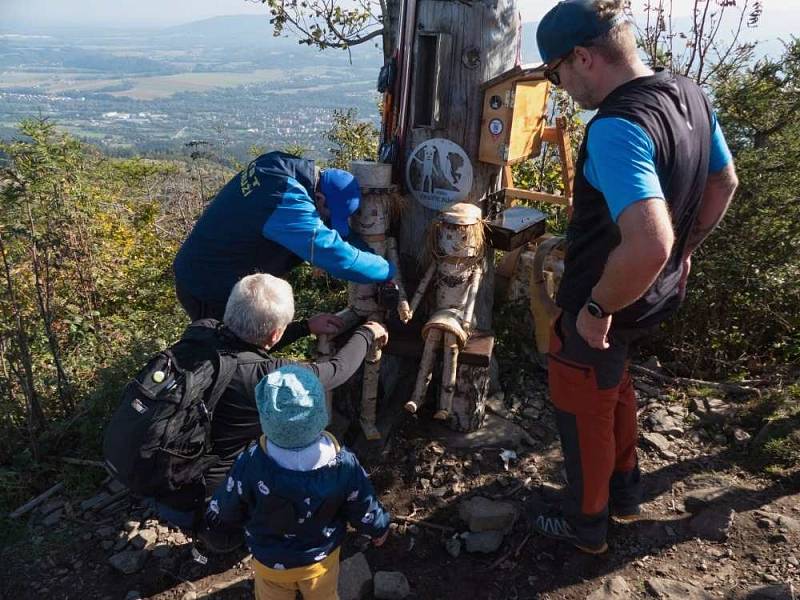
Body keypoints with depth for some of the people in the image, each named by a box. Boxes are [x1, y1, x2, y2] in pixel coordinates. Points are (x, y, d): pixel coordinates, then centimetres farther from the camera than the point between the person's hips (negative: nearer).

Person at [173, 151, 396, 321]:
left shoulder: (277, 166, -4)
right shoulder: (287, 202, -33)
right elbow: (335, 254, -33)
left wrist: (367, 249, -1)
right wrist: (390, 270, -20)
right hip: (210, 293, -9)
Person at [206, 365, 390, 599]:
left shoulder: (249, 466, -36)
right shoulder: (344, 464, -33)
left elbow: (223, 513, -15)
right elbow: (365, 511, -14)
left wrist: (212, 520, 10)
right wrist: (380, 528, 9)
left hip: (270, 561, 0)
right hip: (323, 557, 0)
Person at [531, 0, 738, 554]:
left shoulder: (616, 127, -32)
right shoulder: (690, 94, -2)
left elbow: (648, 244, -42)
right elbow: (725, 183, 12)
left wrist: (597, 310, -27)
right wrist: (685, 253, 20)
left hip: (605, 306, -9)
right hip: (658, 296, 9)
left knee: (583, 412, 14)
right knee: (615, 389, 30)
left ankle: (586, 525, 38)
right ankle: (626, 492, 50)